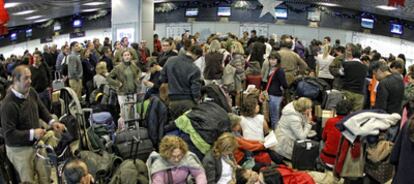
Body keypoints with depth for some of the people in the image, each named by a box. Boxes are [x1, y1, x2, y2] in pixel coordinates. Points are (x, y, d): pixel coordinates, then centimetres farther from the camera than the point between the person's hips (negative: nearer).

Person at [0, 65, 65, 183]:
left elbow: (41, 109, 13)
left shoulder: (31, 92, -5)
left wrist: (52, 122, -3)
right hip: (19, 150, -6)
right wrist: (32, 133, -30)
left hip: (37, 144, 7)